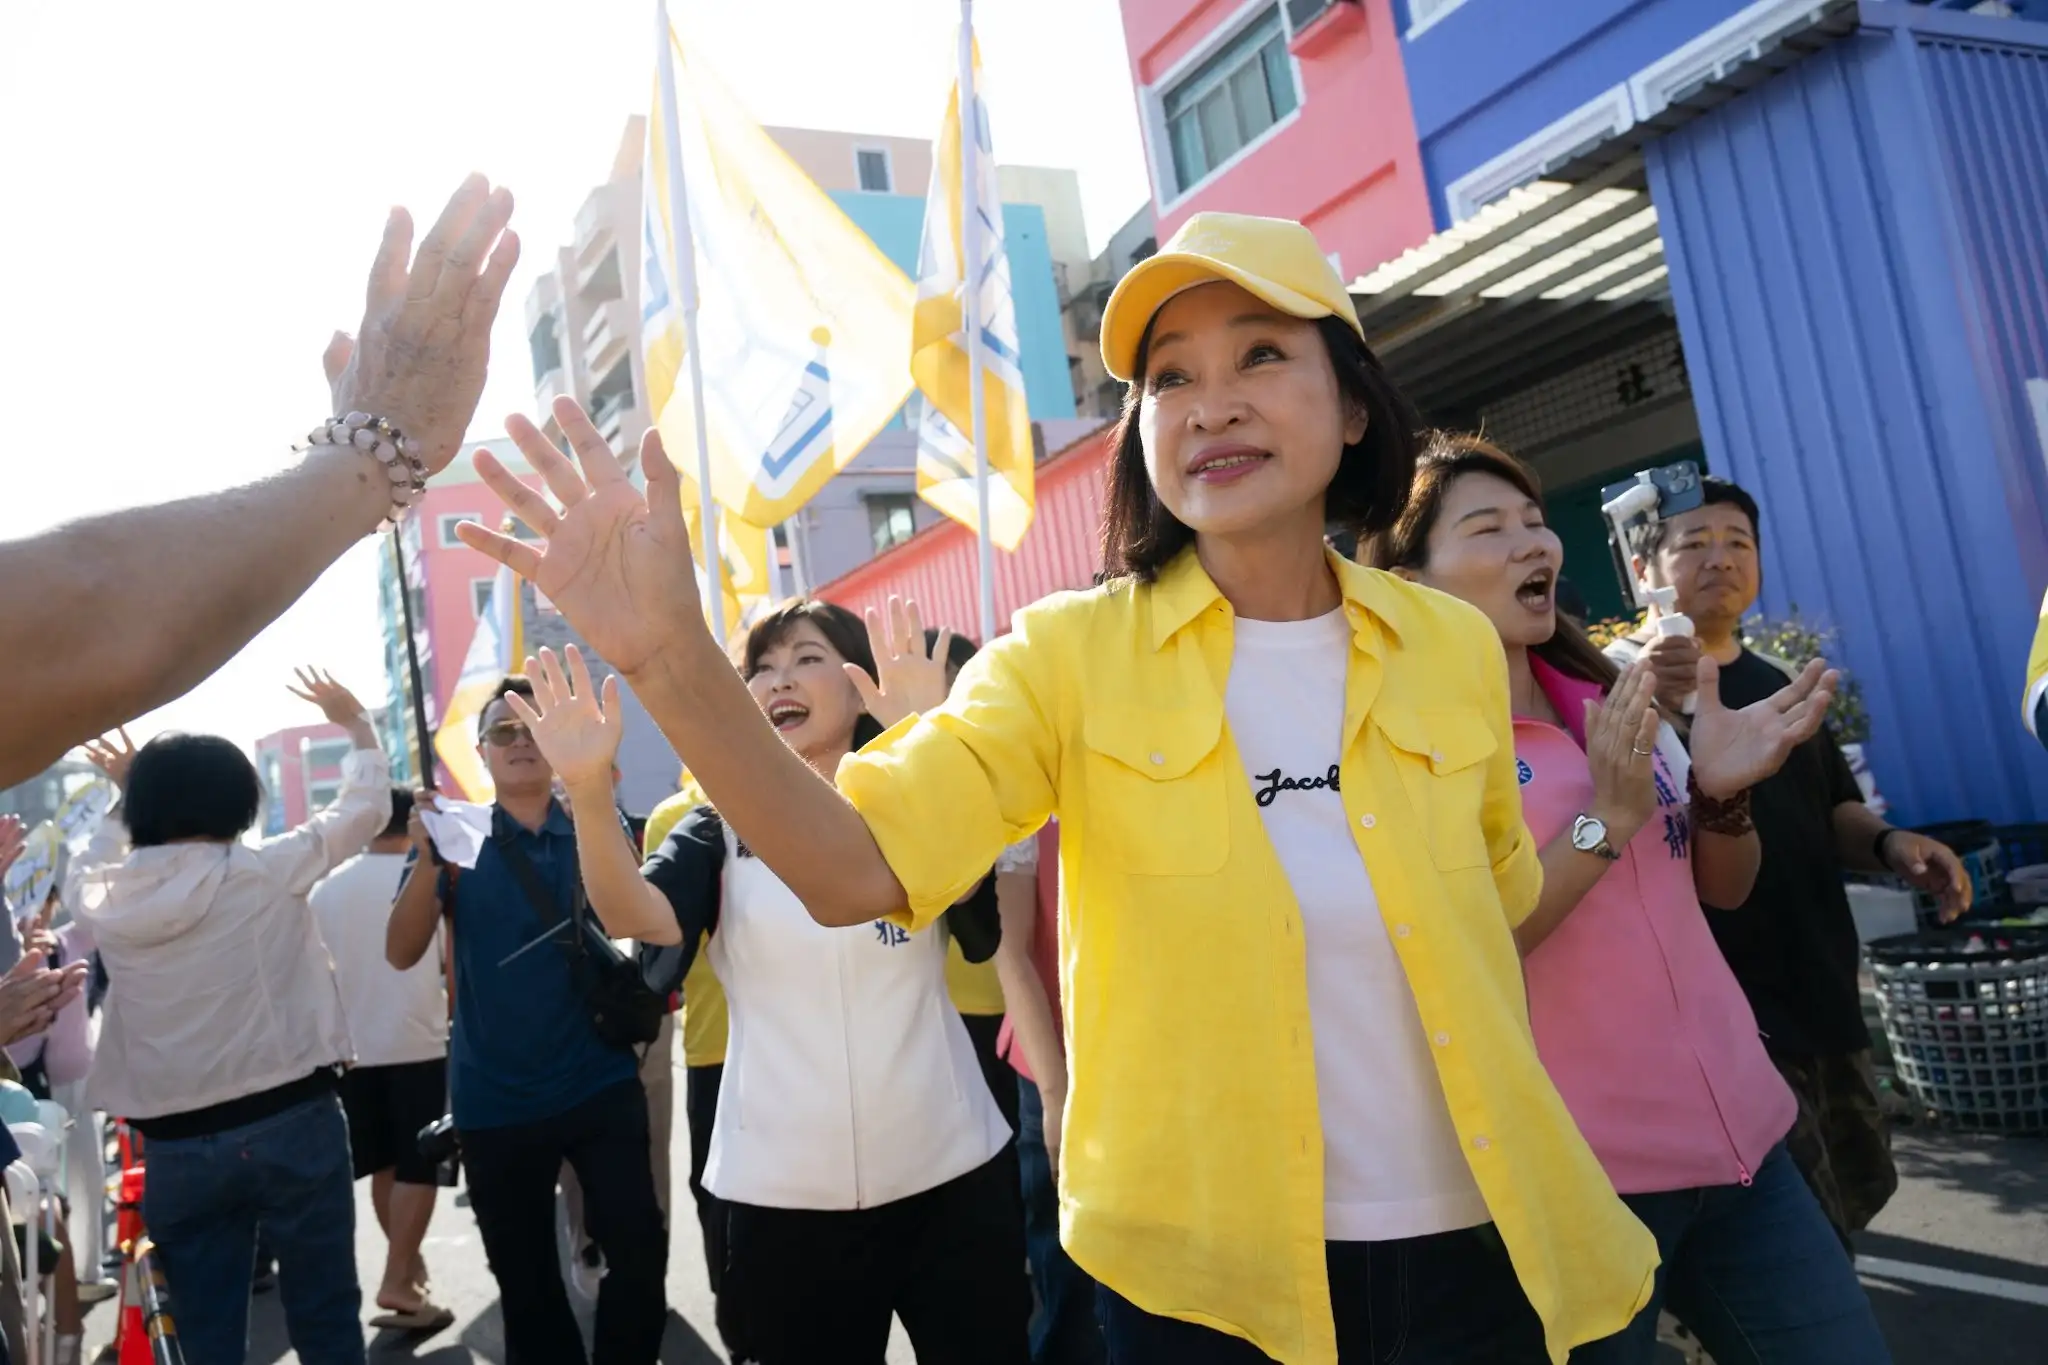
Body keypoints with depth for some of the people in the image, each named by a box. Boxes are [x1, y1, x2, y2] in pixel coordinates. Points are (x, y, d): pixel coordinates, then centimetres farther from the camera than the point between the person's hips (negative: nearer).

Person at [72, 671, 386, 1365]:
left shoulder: (106, 897, 2)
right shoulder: (268, 872, -7)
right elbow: (365, 807, 6)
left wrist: (126, 792, 36)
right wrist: (357, 725, 20)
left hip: (177, 1143, 4)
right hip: (292, 1120, -3)